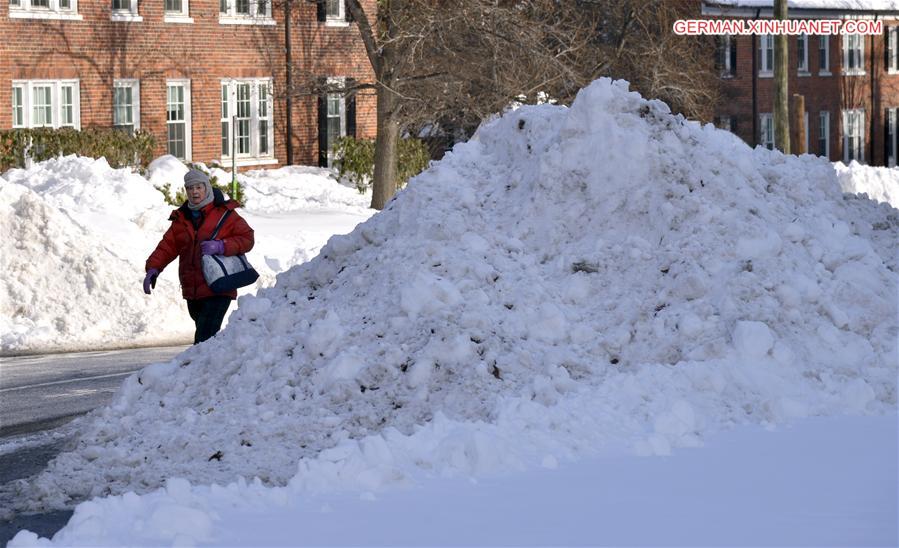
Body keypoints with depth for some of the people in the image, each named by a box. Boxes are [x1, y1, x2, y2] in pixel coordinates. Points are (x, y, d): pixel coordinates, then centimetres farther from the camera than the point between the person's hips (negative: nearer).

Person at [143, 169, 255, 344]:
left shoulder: (224, 214, -2)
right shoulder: (181, 218, 15)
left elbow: (247, 239, -5)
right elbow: (167, 245, 9)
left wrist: (221, 246, -19)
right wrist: (153, 268, -7)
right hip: (192, 291, 7)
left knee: (204, 338, -18)